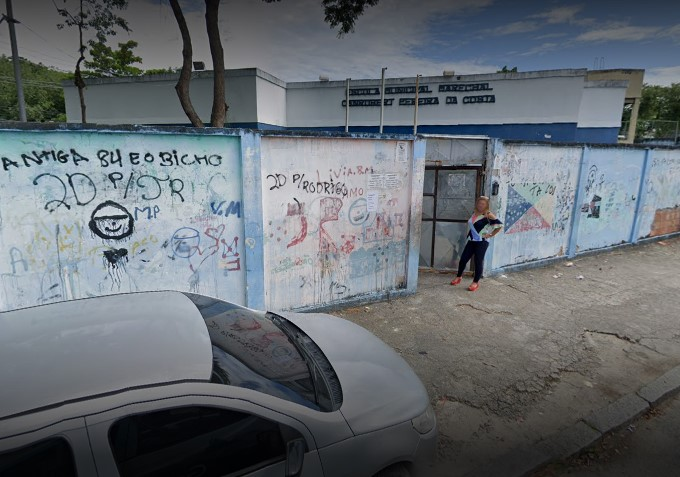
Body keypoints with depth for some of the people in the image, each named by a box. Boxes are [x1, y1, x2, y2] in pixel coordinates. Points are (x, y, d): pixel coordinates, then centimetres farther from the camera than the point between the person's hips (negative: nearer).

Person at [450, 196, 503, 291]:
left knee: (478, 261, -2)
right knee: (463, 259, 6)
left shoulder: (488, 215, -11)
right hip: (471, 241, 6)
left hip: (482, 242, -6)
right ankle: (459, 277, 25)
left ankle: (476, 283, 11)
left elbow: (500, 225, -14)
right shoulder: (474, 213, 9)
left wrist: (491, 235, -11)